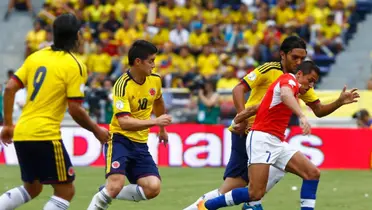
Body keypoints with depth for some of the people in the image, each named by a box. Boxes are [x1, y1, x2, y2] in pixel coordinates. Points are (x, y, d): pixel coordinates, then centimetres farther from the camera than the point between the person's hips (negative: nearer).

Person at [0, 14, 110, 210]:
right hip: (45, 135, -7)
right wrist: (96, 130, 4)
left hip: (21, 134, 7)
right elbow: (75, 110, -11)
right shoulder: (74, 66, -8)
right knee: (65, 191, 3)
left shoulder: (35, 57, 10)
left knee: (32, 188, 23)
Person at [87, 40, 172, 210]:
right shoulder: (123, 85, -18)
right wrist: (154, 121, -35)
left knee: (153, 188, -11)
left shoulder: (155, 80, 2)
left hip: (140, 144, 6)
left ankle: (106, 194, 9)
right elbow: (124, 122, -28)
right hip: (119, 140, -6)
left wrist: (162, 129, 38)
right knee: (116, 185, -25)